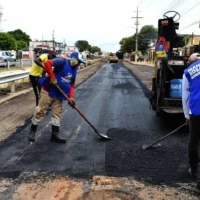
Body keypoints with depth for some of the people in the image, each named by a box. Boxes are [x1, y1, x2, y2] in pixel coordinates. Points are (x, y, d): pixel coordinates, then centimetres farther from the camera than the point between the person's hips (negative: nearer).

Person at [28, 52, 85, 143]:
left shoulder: (74, 70, 8)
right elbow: (47, 63, -28)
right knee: (40, 111, 1)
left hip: (59, 95, 8)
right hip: (48, 91, -7)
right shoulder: (62, 62, -16)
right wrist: (52, 77, -27)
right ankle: (32, 131, 18)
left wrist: (71, 97, -3)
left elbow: (72, 85, 11)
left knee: (57, 114, 9)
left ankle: (55, 134, 18)